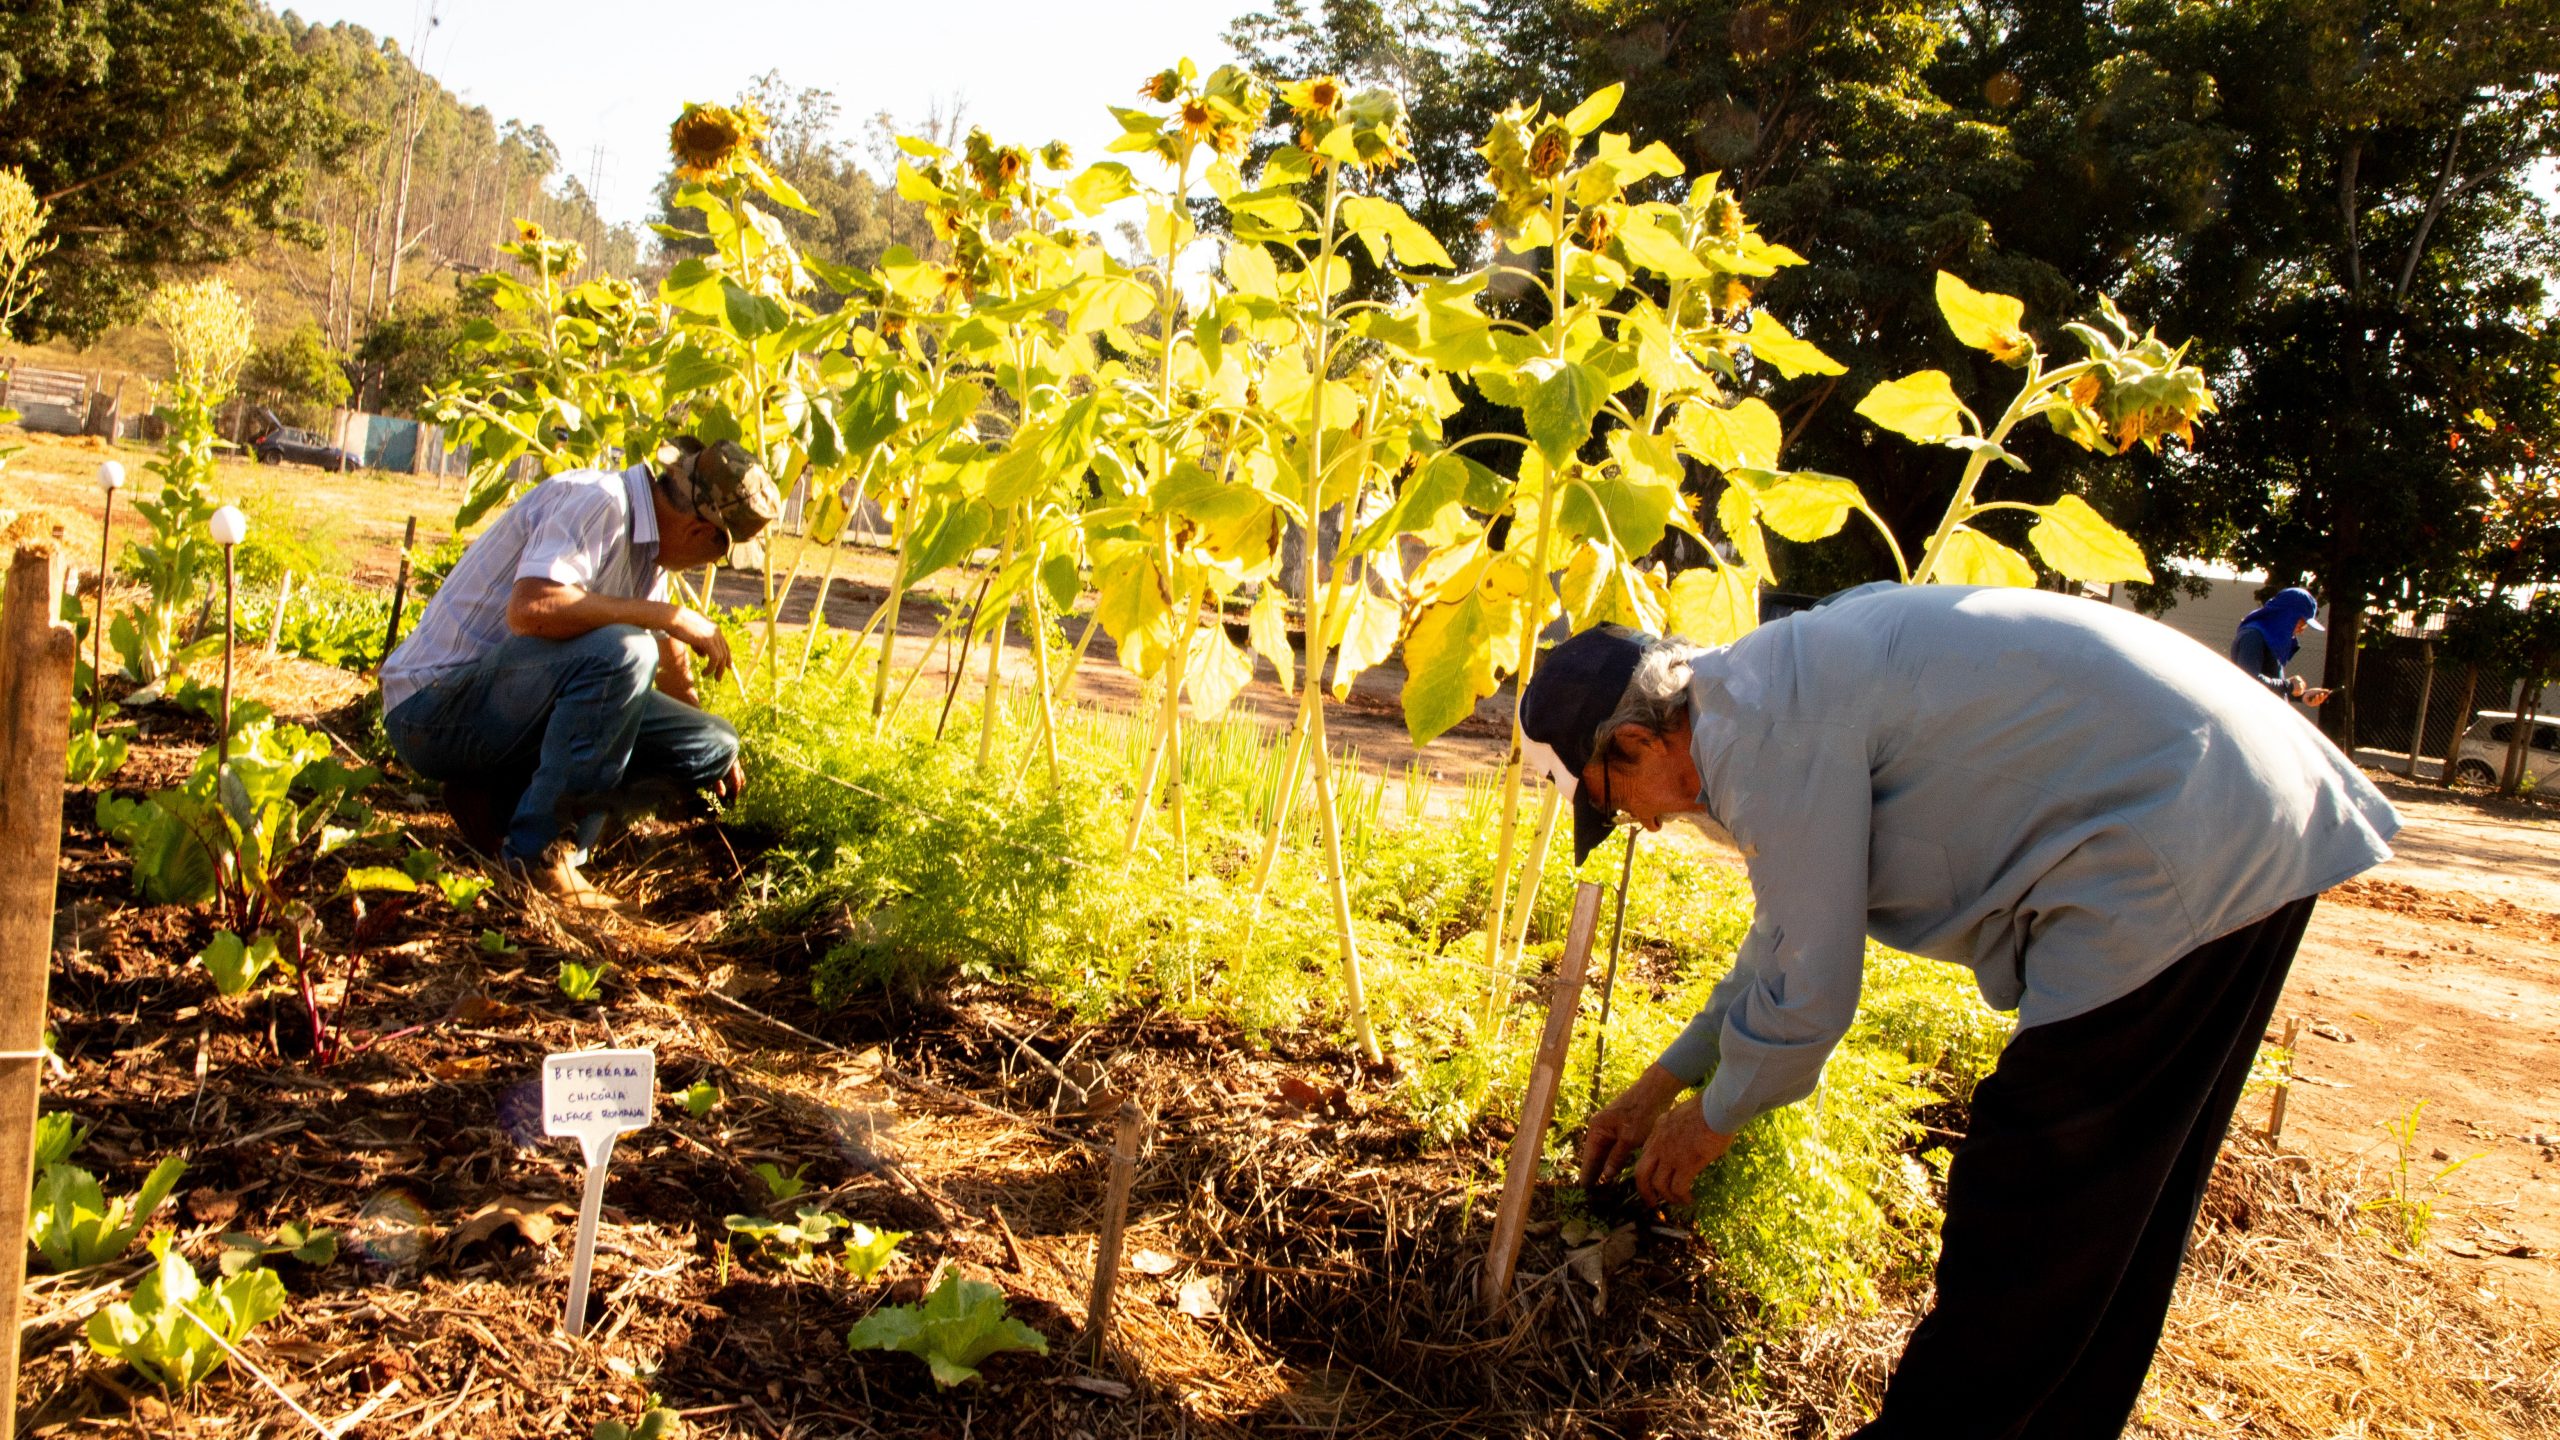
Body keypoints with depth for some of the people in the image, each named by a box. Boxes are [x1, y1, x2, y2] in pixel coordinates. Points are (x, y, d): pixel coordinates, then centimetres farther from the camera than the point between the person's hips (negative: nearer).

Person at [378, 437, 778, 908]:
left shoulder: (647, 546, 10)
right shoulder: (597, 502, -18)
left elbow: (671, 663, 25)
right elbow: (530, 609, -36)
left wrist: (715, 755, 39)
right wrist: (669, 616, -26)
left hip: (507, 705, 9)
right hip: (433, 710, -9)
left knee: (712, 747, 1)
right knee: (622, 653, -33)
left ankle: (499, 799, 2)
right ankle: (538, 850, -20)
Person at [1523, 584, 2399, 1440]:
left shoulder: (1764, 720, -18)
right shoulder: (1781, 687, 14)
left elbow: (1809, 990, -14)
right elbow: (1789, 934, 25)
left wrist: (1715, 1117, 6)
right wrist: (1661, 1083, 30)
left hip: (2177, 861, -11)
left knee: (2021, 1232, -2)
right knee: (2114, 1209, 20)